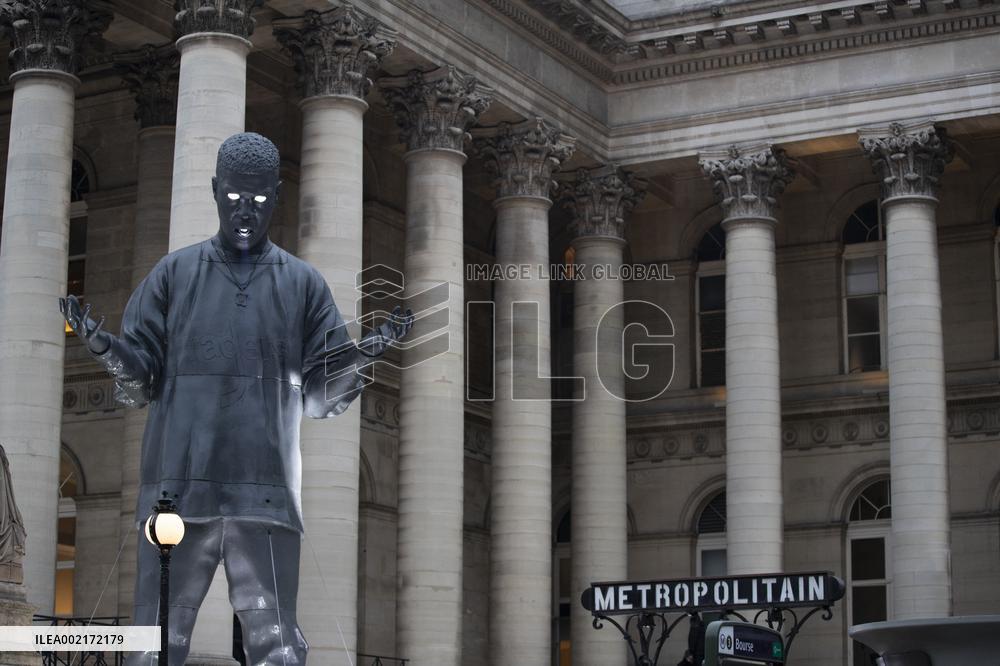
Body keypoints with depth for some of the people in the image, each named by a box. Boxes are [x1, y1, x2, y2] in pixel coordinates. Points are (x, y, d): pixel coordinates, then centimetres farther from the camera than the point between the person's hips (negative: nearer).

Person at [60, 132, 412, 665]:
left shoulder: (303, 284, 12)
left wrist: (359, 357, -9)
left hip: (266, 499, 0)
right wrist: (105, 348, -11)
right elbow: (138, 385, 9)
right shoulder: (173, 274, 11)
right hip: (177, 492, 0)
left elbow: (322, 398, 9)